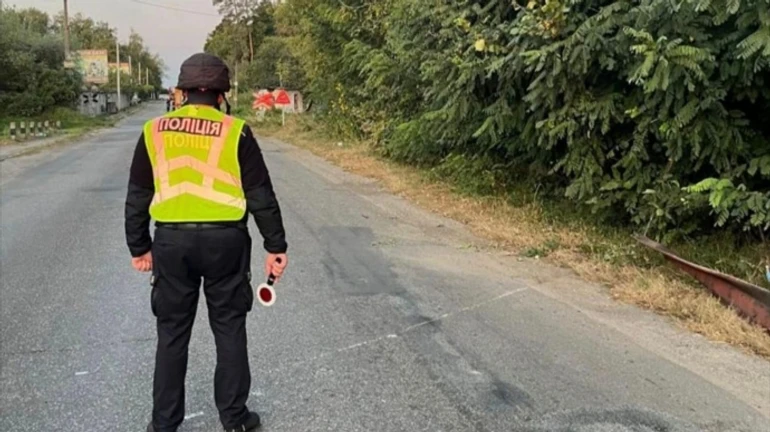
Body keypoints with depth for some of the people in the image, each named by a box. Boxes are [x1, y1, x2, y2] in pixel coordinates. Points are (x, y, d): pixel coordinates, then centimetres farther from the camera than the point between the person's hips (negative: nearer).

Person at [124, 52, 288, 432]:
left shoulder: (155, 131, 5)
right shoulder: (234, 131, -3)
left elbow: (137, 197, 8)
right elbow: (261, 195, -4)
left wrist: (139, 247, 17)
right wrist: (275, 245, 3)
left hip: (172, 241, 2)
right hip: (224, 240, -2)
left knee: (172, 333, 13)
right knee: (229, 330, 11)